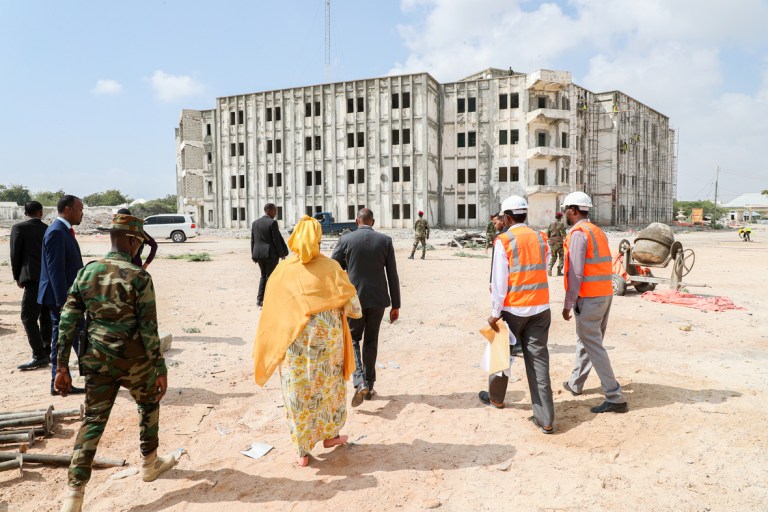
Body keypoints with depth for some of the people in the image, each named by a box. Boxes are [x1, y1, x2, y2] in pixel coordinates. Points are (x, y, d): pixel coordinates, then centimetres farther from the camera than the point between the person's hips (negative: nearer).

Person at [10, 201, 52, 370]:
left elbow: (15, 254, -2)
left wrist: (17, 277, 9)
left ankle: (39, 356, -10)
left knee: (28, 317, -5)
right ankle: (47, 352, 18)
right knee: (46, 316, 13)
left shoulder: (19, 228, -1)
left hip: (34, 278, -6)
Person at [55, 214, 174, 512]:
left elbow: (67, 323, 0)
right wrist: (160, 369, -8)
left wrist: (62, 367, 7)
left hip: (97, 361, 4)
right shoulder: (139, 277, -14)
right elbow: (149, 329, -15)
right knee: (149, 405, 22)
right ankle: (150, 463, 37)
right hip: (133, 360, -4)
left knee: (93, 420, 11)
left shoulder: (86, 273, 0)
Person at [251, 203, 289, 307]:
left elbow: (253, 240, 10)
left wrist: (254, 255, 15)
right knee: (270, 277, 3)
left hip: (259, 254, 6)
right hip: (271, 254, -6)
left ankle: (259, 299, 14)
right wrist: (282, 254, -5)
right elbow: (276, 240, -13)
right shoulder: (272, 222, -13)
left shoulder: (255, 222, 7)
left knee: (263, 276, 19)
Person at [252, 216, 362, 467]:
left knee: (298, 392, 10)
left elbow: (271, 311, 2)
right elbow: (350, 301, -4)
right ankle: (330, 434, 35)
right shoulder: (330, 267, -6)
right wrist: (356, 312, 20)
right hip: (326, 336, 0)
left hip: (292, 339, 1)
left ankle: (303, 451, 19)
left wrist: (264, 350, 13)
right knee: (329, 385, 19)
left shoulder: (282, 270, -3)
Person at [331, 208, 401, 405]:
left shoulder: (346, 239, -5)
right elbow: (392, 276, -2)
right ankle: (369, 385, 24)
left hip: (354, 298, -2)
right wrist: (396, 305, 5)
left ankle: (360, 383, -6)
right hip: (378, 299, 2)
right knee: (371, 341, 17)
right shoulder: (385, 241, -2)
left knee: (352, 339, 13)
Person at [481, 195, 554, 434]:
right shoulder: (541, 238, 4)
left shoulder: (504, 240, -10)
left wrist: (494, 313, -6)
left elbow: (499, 280, -12)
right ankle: (545, 419, 5)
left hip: (513, 308, -4)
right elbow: (541, 271, 8)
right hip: (540, 308, 4)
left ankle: (496, 397, 38)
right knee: (538, 360, 5)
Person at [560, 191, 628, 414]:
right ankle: (575, 384, 33)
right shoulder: (598, 231, 15)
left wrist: (568, 304, -14)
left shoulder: (578, 233, -13)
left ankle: (615, 398, -3)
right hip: (605, 294, 9)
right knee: (584, 340, 20)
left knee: (593, 346, -4)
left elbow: (576, 273, -18)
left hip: (588, 298, -9)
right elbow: (598, 266, 16)